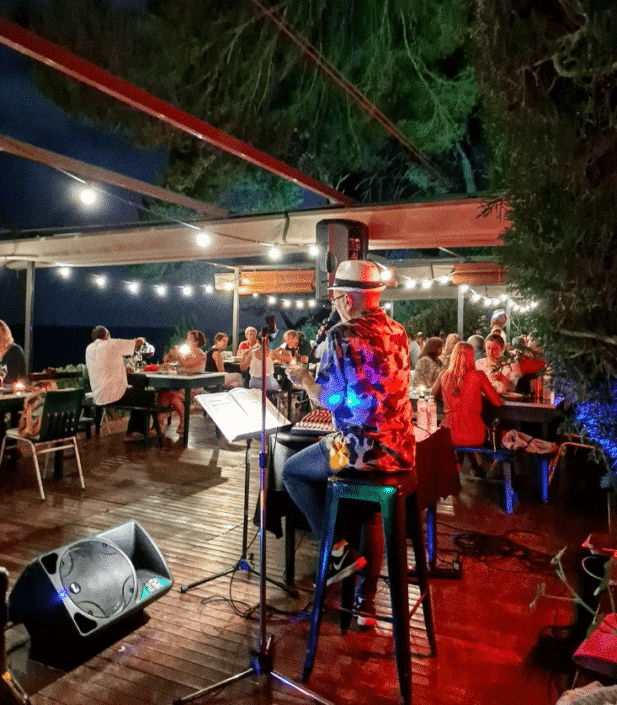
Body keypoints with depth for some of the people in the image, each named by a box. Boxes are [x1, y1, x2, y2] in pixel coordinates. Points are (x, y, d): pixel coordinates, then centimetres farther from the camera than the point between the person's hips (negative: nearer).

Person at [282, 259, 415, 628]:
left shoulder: (341, 335, -13)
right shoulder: (398, 331, 9)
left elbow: (330, 399, -13)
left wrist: (304, 379, 6)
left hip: (362, 446, -7)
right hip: (401, 450, 7)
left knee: (292, 471, 17)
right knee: (371, 510, 29)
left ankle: (339, 549, 12)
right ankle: (367, 600, 32)